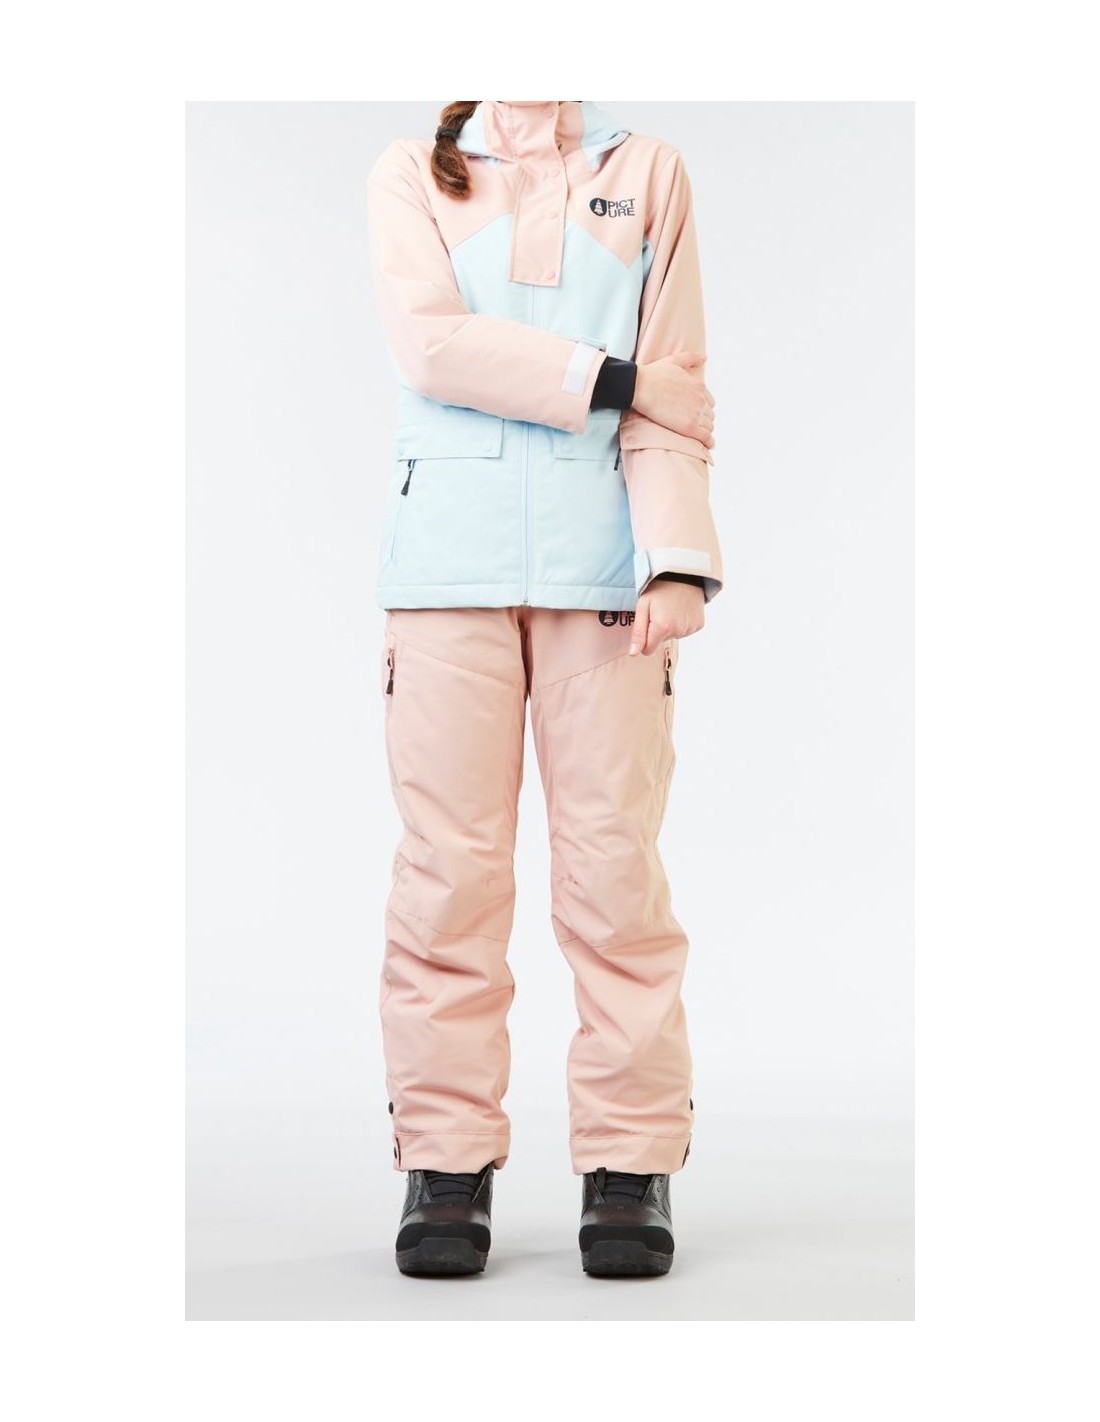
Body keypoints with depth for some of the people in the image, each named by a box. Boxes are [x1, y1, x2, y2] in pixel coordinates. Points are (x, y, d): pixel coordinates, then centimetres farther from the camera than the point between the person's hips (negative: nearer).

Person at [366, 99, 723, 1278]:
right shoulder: (409, 174, 15)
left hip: (604, 556, 0)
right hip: (448, 552, 0)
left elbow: (675, 392, 5)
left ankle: (631, 1164, 6)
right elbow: (430, 343, -3)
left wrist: (678, 557, -8)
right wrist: (606, 379, -6)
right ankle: (445, 1164, 7)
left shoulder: (648, 172, 15)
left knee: (615, 858, -3)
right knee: (450, 864, -3)